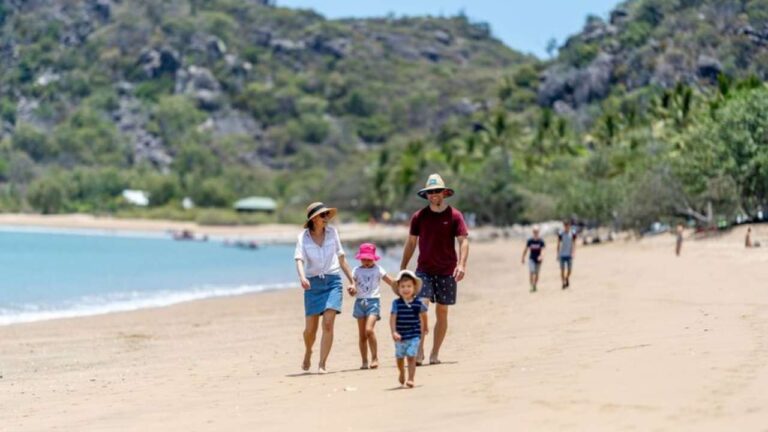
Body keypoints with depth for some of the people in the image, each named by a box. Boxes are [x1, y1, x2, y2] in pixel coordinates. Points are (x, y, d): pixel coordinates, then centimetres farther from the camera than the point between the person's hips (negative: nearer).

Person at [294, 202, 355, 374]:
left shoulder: (332, 232, 3)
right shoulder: (304, 237, -3)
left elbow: (341, 258, 10)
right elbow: (299, 260, -15)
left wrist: (352, 280, 11)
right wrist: (302, 277, -34)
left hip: (332, 281, 0)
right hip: (313, 283, 0)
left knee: (328, 324, -15)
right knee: (310, 328, 5)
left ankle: (322, 365, -8)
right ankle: (308, 352, 38)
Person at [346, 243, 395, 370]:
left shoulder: (378, 270, 3)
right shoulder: (357, 270, 8)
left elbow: (392, 282, 6)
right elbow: (353, 288, 2)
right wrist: (351, 289, -20)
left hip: (373, 301, -3)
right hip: (360, 302, 3)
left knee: (369, 329, -20)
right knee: (362, 334, 5)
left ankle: (375, 357, -9)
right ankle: (364, 361, 13)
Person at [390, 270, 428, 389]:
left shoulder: (418, 303, -5)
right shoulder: (396, 303, -9)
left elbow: (423, 315, 14)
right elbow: (392, 319, -14)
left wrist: (425, 327, 28)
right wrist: (394, 332, -26)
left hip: (414, 335, -1)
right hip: (400, 336, 1)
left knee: (411, 357, -12)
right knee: (400, 357, 16)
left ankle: (411, 379, -9)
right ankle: (402, 373, 44)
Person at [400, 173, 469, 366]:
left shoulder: (454, 215, -1)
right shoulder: (419, 216, 5)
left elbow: (463, 241, -6)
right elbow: (411, 243, 12)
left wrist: (462, 264, -20)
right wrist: (402, 269, 12)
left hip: (446, 272, 0)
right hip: (424, 270, 0)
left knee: (442, 313, 5)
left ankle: (435, 354, 14)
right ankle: (419, 352, -15)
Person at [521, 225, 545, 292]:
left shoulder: (541, 241, -10)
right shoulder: (530, 240, -5)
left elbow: (542, 250, -19)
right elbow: (526, 249, 5)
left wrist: (541, 256, -39)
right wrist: (523, 258, 9)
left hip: (538, 259, 0)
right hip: (531, 259, 0)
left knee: (536, 274, 10)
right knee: (532, 272, -14)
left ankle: (535, 286, 27)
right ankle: (532, 287, -12)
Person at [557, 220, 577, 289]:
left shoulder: (573, 233, -2)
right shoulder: (560, 234, -4)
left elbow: (574, 244, 1)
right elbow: (558, 244, 2)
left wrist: (573, 253, -10)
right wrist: (558, 255, 2)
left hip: (569, 254, 1)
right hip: (562, 254, -1)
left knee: (569, 269, 2)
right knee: (562, 270, -2)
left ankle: (567, 279, 31)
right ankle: (563, 283, 9)